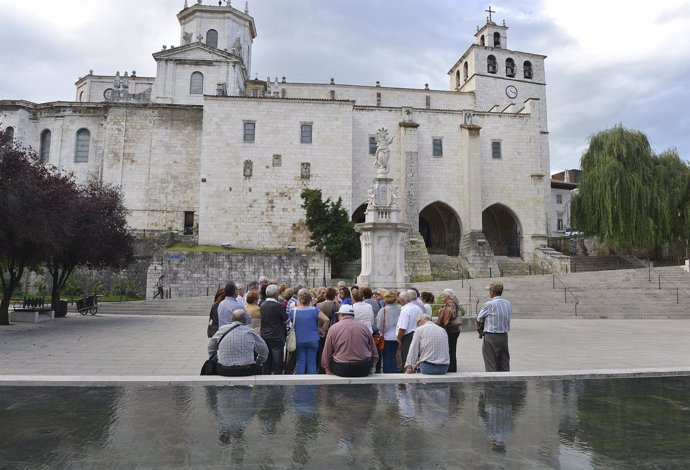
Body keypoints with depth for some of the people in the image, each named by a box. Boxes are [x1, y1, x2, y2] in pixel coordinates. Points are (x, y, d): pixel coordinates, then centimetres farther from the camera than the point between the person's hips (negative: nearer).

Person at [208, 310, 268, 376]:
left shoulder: (221, 330, 5)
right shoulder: (250, 332, 1)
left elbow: (211, 348, 17)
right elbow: (264, 350, 9)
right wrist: (257, 363, 23)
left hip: (224, 372, 1)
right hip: (246, 372, -1)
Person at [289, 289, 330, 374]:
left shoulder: (293, 311, -7)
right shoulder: (314, 310, -8)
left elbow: (291, 323, 5)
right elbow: (326, 320, -15)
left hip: (299, 341, 0)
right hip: (313, 341, 0)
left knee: (300, 362, 7)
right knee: (311, 362, 7)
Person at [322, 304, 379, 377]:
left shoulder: (333, 328, 1)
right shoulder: (364, 328, 6)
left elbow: (326, 354, 1)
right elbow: (375, 355, 9)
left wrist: (328, 370, 13)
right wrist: (369, 369, 20)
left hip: (342, 371, -2)